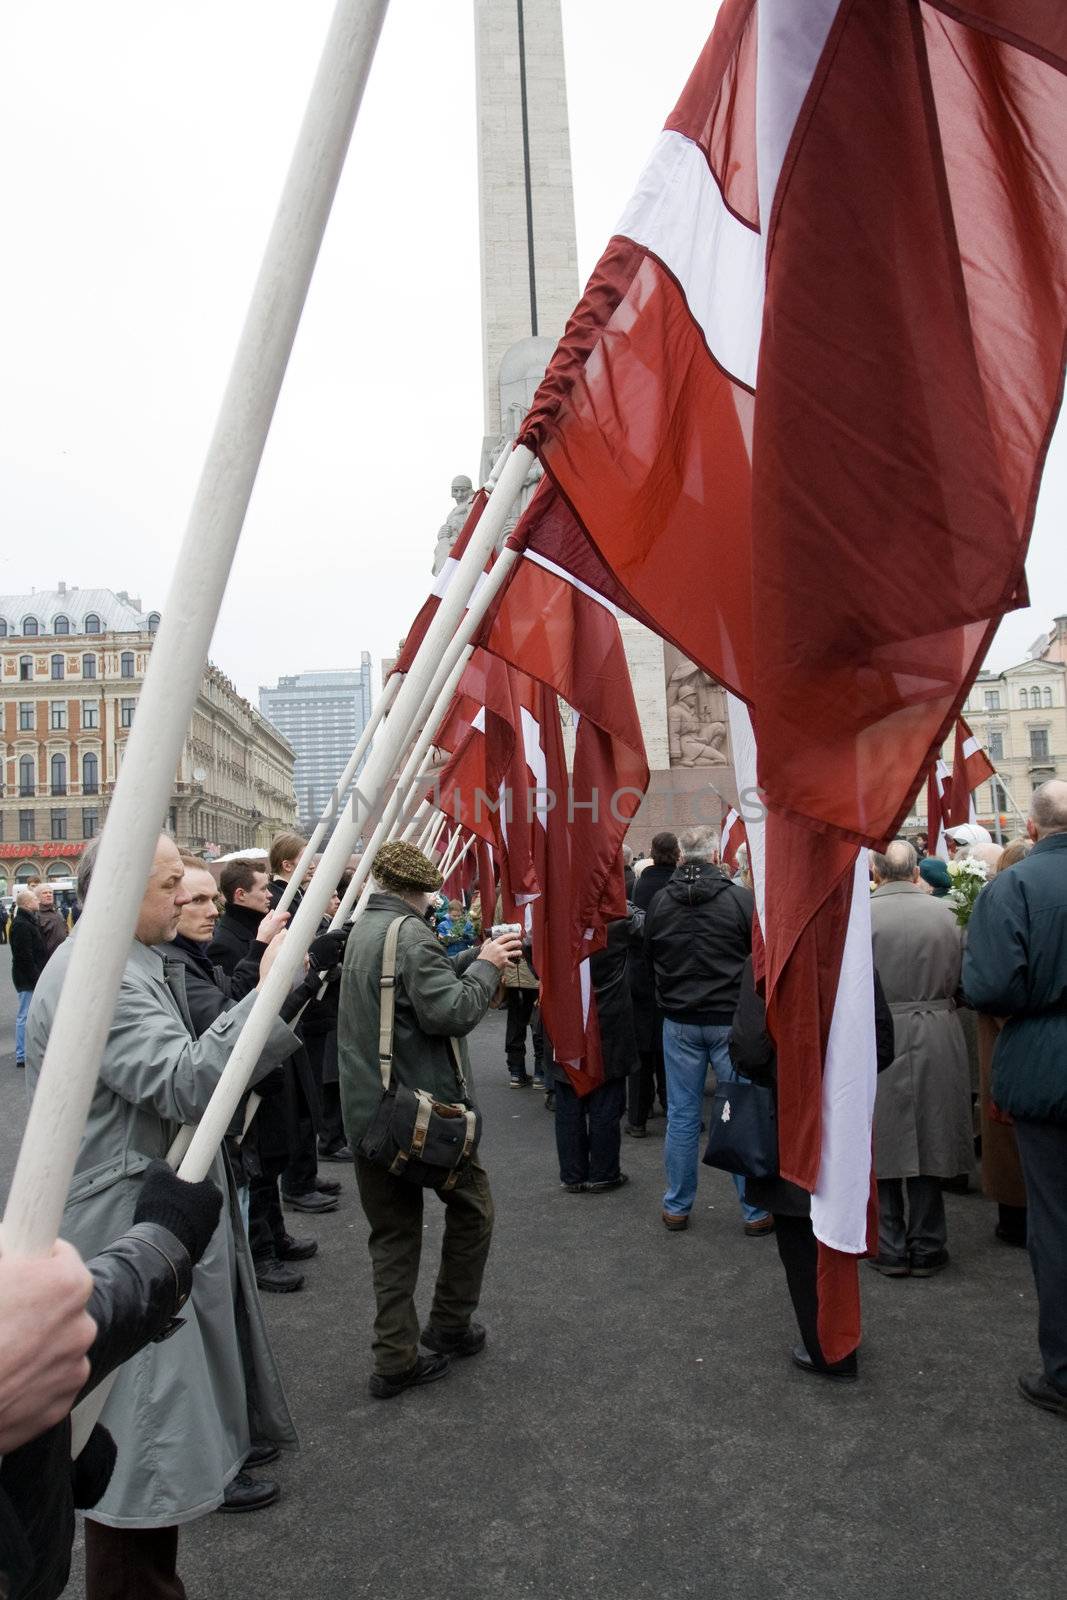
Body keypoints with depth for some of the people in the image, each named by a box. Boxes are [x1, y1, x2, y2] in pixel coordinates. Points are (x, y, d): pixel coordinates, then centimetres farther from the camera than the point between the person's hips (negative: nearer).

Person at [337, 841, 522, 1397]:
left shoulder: (362, 930, 10)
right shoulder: (410, 933, -18)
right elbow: (450, 1012, -23)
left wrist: (475, 958, 8)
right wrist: (486, 966, -9)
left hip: (367, 1110, 8)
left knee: (392, 1232, 14)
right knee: (470, 1206, 15)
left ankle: (395, 1358, 16)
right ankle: (450, 1326, 25)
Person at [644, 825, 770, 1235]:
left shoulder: (659, 902, -1)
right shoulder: (741, 899, -12)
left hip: (679, 1021, 3)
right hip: (732, 1020, -3)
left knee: (682, 1116, 10)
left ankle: (677, 1207, 20)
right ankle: (755, 1211, 15)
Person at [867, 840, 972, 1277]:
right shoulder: (943, 913, -2)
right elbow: (960, 980, 5)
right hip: (936, 1040, 3)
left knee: (884, 1146, 8)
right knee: (928, 1143, 13)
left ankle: (890, 1251, 16)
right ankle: (927, 1249, 22)